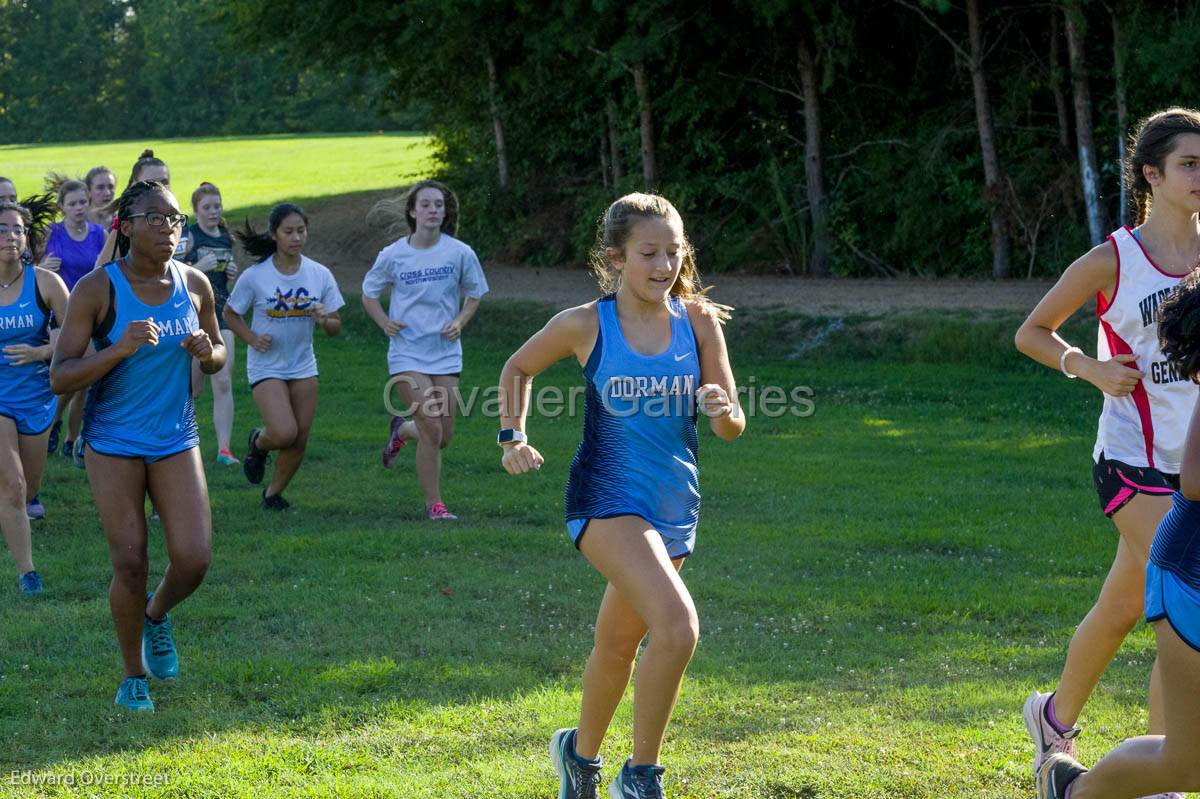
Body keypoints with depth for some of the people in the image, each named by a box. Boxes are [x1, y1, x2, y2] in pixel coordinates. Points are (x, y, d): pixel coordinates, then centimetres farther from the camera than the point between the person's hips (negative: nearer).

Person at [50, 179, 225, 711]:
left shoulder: (194, 285, -1)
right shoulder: (96, 290, -13)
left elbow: (218, 356, 15)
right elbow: (59, 378, -15)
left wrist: (207, 352, -10)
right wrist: (119, 349, -29)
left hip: (176, 441, 3)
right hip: (114, 443, -3)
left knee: (194, 560, -7)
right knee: (130, 567, -1)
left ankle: (157, 615, 28)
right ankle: (134, 676, 21)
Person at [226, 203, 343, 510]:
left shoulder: (320, 275, -4)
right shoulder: (255, 276, -12)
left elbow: (336, 327, 2)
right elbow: (231, 314, 2)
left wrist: (324, 320, -21)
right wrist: (252, 338, -15)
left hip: (303, 366, 4)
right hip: (266, 366, -4)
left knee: (299, 441, 5)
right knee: (284, 433, -20)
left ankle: (274, 493, 29)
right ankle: (258, 443, 16)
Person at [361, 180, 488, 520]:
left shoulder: (460, 253, -4)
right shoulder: (393, 255, -5)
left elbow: (474, 294, 11)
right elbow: (369, 292, 10)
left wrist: (459, 322, -7)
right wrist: (384, 322, -8)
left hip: (446, 353, 3)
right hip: (408, 353, -3)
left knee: (444, 436, 5)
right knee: (432, 430, -13)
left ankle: (401, 431, 39)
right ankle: (433, 504, 3)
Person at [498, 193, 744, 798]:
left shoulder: (698, 321, -2)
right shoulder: (586, 325, -8)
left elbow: (732, 428, 1)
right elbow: (518, 369, 12)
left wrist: (723, 411, -20)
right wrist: (513, 436, 1)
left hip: (674, 505, 4)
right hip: (607, 498, -4)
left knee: (619, 642, 21)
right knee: (678, 626, -25)